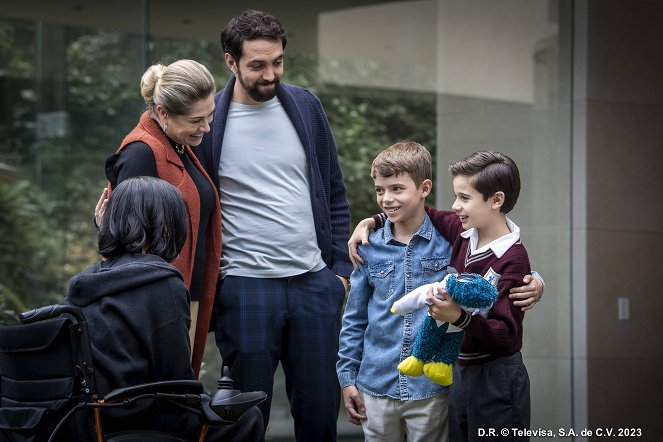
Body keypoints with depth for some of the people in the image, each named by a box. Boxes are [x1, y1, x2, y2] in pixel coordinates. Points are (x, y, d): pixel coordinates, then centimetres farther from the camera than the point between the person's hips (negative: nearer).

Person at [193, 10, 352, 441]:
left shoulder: (306, 106, 6)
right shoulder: (209, 121, -5)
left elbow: (334, 193, 11)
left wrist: (341, 267, 6)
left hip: (314, 282, 3)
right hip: (245, 287, -3)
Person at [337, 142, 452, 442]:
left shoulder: (448, 243, -4)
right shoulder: (369, 248, 4)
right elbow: (354, 319, 11)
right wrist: (347, 377, 10)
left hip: (431, 389, -2)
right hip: (376, 386, 3)